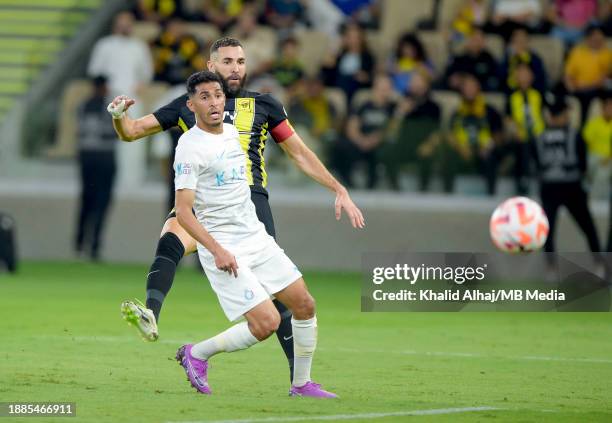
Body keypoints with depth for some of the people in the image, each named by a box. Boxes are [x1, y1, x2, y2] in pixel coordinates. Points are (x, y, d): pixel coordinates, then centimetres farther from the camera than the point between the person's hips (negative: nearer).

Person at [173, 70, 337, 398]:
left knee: (304, 304, 4)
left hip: (256, 238, 8)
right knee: (267, 323, -16)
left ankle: (302, 384, 17)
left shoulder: (232, 132, 10)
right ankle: (196, 354, 3)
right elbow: (183, 211, -19)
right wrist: (218, 251, -27)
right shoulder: (190, 146, -14)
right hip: (223, 250, -8)